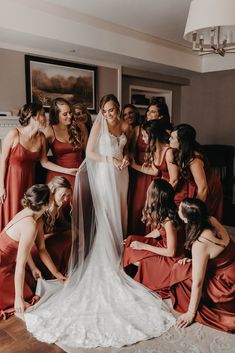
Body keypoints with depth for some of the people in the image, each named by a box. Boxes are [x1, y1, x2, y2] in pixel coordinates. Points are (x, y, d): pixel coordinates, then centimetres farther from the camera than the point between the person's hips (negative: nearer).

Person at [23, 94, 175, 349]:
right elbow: (90, 153, -9)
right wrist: (110, 160, -17)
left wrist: (125, 158, -2)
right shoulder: (98, 125, -5)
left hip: (120, 174, 5)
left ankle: (119, 249, 20)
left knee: (119, 213, 9)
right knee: (106, 216, -3)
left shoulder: (124, 126, 9)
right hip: (104, 174, -5)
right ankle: (107, 258, 4)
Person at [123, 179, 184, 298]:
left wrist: (144, 246, -17)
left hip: (172, 259, -8)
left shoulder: (169, 222, -33)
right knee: (131, 241, 0)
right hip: (163, 244, 8)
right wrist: (139, 241, 2)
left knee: (137, 260, -10)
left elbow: (171, 252, -24)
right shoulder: (162, 212, -9)